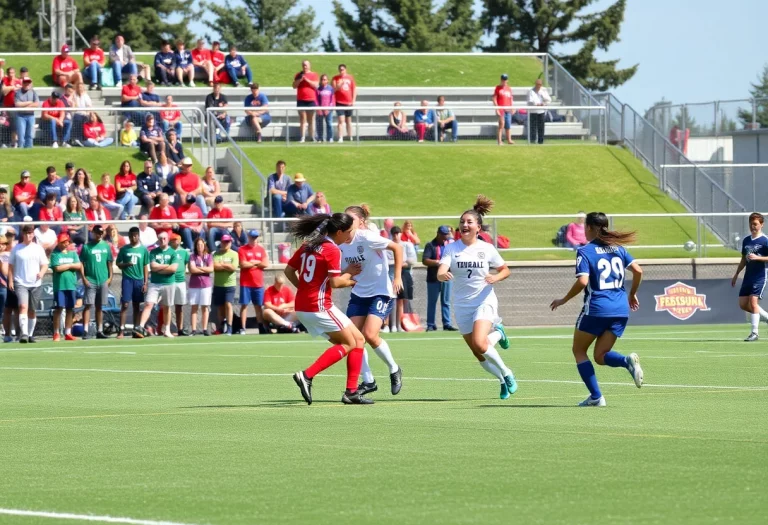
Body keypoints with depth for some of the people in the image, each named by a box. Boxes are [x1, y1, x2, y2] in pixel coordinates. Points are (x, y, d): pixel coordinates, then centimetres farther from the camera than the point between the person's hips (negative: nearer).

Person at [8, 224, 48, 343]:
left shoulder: (38, 248, 7)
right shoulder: (16, 249, 4)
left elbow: (45, 264, 8)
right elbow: (11, 266, 8)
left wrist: (41, 272, -13)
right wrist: (10, 280, -1)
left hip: (35, 284, 2)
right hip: (20, 283, -2)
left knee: (32, 311, 8)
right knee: (23, 306, -20)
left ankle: (30, 334, 21)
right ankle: (24, 334, -28)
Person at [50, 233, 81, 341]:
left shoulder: (73, 253, 13)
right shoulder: (55, 254, 0)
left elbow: (79, 266, 1)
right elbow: (57, 268, -12)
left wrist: (66, 266, -7)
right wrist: (71, 265, -2)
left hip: (71, 285, 4)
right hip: (59, 286, -4)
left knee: (70, 309, 7)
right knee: (58, 308, -5)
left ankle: (68, 333, 12)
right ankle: (56, 333, -1)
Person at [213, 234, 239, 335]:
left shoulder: (234, 254, 3)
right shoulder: (216, 254, 5)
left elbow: (233, 267, -10)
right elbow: (214, 266, -10)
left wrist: (221, 264, -7)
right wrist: (227, 266, -10)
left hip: (229, 284, -2)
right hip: (218, 284, 2)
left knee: (228, 304, -12)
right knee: (220, 307, 8)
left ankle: (229, 328, -13)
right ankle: (223, 327, 21)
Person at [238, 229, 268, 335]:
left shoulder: (261, 249, 10)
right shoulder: (242, 249, -1)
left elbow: (266, 264, 0)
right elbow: (243, 264, -13)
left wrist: (252, 263, -7)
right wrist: (258, 263, -4)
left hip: (258, 283, 3)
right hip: (245, 283, -3)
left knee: (258, 306, 7)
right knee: (244, 305, -4)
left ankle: (261, 329, 9)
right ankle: (243, 329, -4)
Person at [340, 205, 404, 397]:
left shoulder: (367, 238, -18)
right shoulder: (342, 244, 1)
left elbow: (397, 247, -13)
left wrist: (397, 277, -16)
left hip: (381, 293, -7)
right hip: (359, 294, 7)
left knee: (369, 334, -19)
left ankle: (394, 370, 5)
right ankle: (368, 381, 8)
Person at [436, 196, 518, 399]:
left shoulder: (487, 249, -3)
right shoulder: (451, 248, -2)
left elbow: (505, 270, 10)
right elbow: (440, 272, -16)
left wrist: (496, 278, -13)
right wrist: (442, 275, -41)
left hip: (484, 301, -3)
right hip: (462, 304, 3)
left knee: (479, 344, -26)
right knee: (479, 354, 6)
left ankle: (507, 374, -1)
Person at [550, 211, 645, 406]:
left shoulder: (585, 252, -6)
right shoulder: (618, 248, 10)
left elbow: (582, 281, -18)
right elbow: (637, 270, 4)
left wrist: (563, 300, -5)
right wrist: (632, 294, 19)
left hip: (596, 308, -5)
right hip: (621, 310, 5)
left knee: (579, 350, 14)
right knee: (600, 356, 12)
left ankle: (596, 396, 3)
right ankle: (628, 361, -21)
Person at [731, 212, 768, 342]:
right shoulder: (746, 240, 13)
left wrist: (757, 257, -26)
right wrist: (736, 275, 22)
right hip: (748, 276, 7)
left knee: (753, 301, -17)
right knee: (743, 304, 3)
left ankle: (755, 332, -10)